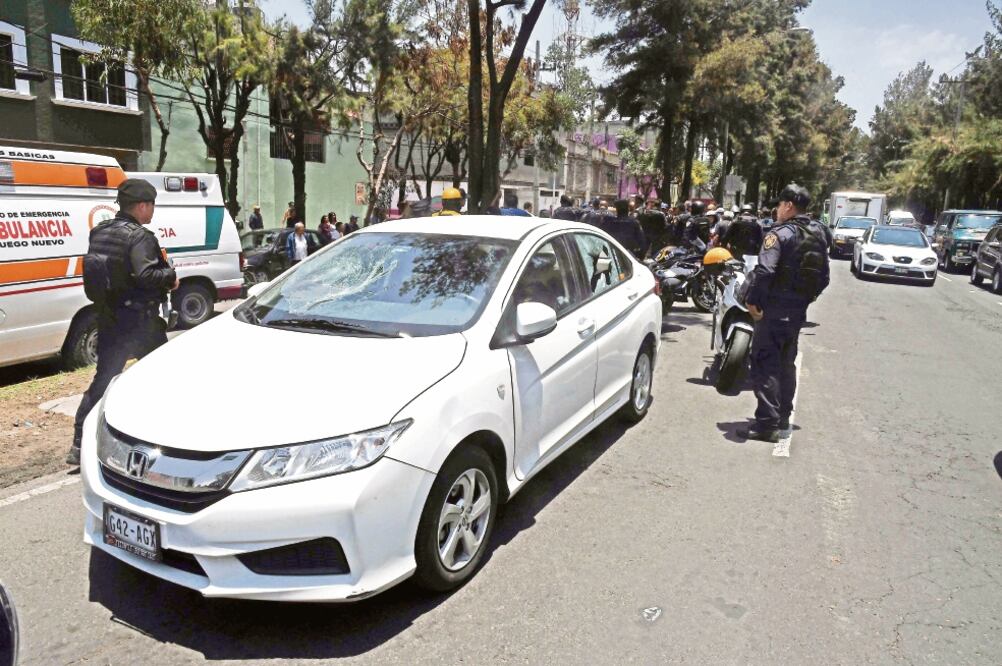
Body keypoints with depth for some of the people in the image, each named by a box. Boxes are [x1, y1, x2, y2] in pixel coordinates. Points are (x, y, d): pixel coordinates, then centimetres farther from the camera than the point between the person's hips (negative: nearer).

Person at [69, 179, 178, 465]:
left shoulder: (99, 233, 9)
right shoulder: (139, 236, -16)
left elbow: (98, 271, 15)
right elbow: (145, 275, -27)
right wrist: (170, 277, -10)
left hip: (108, 319, 7)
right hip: (139, 321, -7)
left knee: (104, 377, 11)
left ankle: (80, 444, 9)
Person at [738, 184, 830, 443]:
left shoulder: (781, 233, -14)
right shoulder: (818, 235, 12)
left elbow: (764, 271, -26)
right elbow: (823, 276, 16)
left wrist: (752, 300, -17)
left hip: (774, 309, -8)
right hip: (799, 310, 8)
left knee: (765, 364, -6)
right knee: (786, 363, 19)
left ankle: (767, 424, -8)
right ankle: (783, 416, 30)